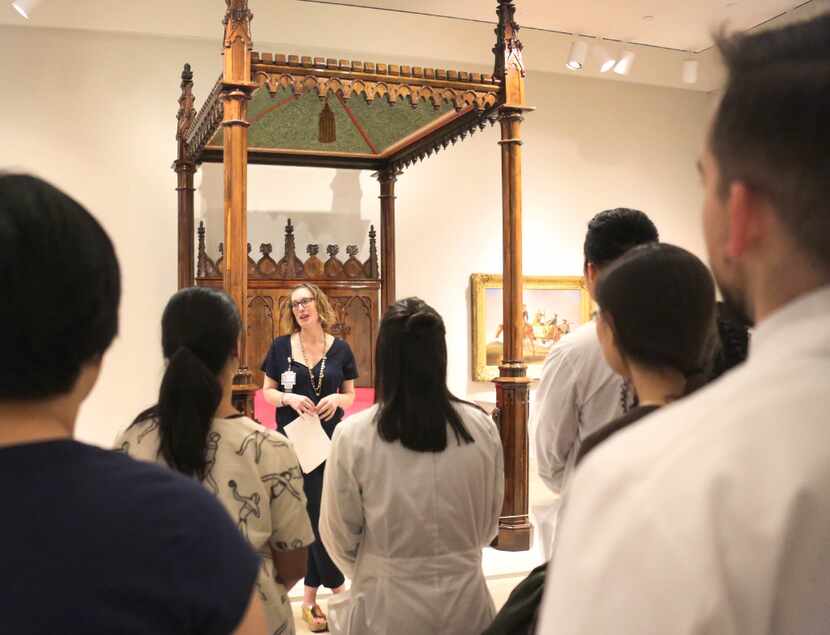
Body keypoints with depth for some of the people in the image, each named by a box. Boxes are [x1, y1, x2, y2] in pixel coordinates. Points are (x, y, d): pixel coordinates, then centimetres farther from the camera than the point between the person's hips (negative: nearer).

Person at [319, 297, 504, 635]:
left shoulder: (353, 436, -17)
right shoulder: (481, 427, -11)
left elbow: (340, 535, -6)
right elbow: (489, 524, 3)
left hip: (388, 606, -2)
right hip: (465, 598, 2)